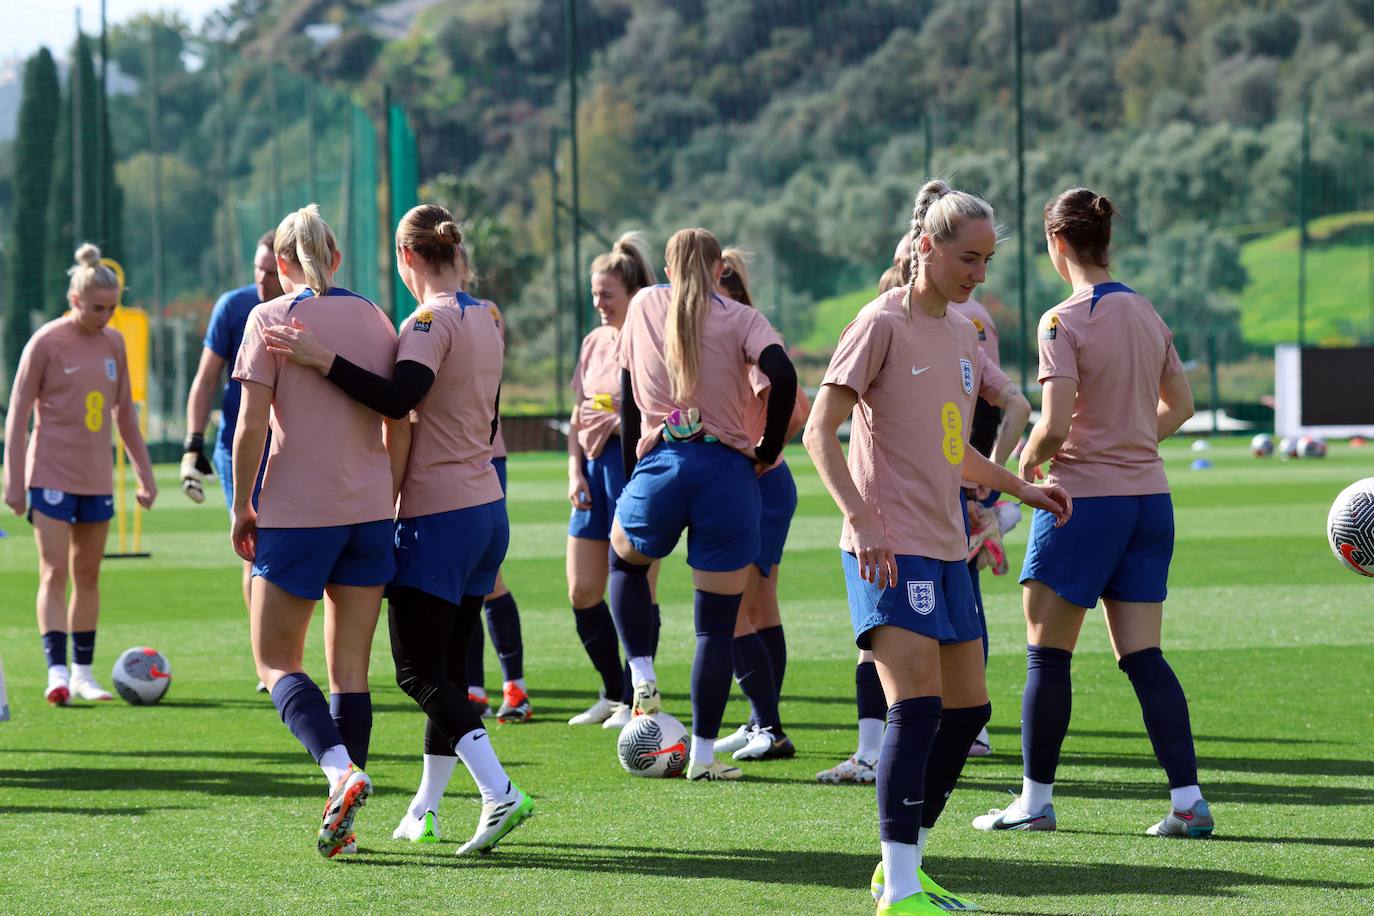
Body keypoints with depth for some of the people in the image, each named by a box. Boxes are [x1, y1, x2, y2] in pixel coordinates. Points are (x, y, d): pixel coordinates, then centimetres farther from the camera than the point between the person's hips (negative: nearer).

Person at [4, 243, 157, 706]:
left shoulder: (113, 343, 7)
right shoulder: (45, 343, -9)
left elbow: (124, 412, 16)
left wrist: (144, 474, 16)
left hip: (97, 478, 5)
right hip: (51, 476, -5)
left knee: (88, 576, 9)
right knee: (54, 573, -11)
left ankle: (83, 672, 15)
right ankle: (57, 672, -16)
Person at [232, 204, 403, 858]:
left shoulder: (271, 319, -5)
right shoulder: (376, 320, 8)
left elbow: (251, 424, -11)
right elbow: (399, 426, 6)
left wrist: (242, 507, -1)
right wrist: (388, 500, 16)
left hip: (297, 511, -4)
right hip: (370, 510, 4)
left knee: (276, 658, 4)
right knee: (350, 668, 8)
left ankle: (340, 768, -21)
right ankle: (343, 824, 5)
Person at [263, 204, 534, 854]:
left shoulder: (431, 321, -14)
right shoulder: (486, 319, 12)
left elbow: (399, 398, -31)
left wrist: (324, 360, -36)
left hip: (438, 519, -9)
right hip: (487, 509, 9)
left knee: (419, 673, -8)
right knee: (447, 667, 13)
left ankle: (500, 793, -21)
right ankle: (425, 810, 18)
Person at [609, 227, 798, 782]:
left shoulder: (644, 306, 12)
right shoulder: (739, 319, 4)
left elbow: (629, 393, 16)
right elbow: (782, 375, -13)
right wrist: (768, 449, -2)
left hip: (659, 465, 1)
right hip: (727, 470, -1)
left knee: (624, 560, 32)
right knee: (718, 622, 6)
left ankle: (642, 678, 14)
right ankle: (704, 753, 4)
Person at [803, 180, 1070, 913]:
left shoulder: (961, 334, 15)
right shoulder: (884, 323, -9)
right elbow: (820, 432, -13)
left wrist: (1021, 488, 19)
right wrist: (863, 523, -21)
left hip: (946, 548, 9)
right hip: (892, 550, -8)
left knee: (967, 707, 9)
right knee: (917, 706, -15)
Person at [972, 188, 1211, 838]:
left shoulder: (1064, 322, -14)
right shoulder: (1147, 314, 8)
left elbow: (1054, 426, -19)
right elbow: (1179, 406, 17)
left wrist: (1028, 462, 0)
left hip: (1086, 498, -7)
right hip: (1148, 494, 7)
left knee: (1047, 655, 5)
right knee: (1143, 656, 7)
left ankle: (1035, 801, 10)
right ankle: (1188, 801, 0)